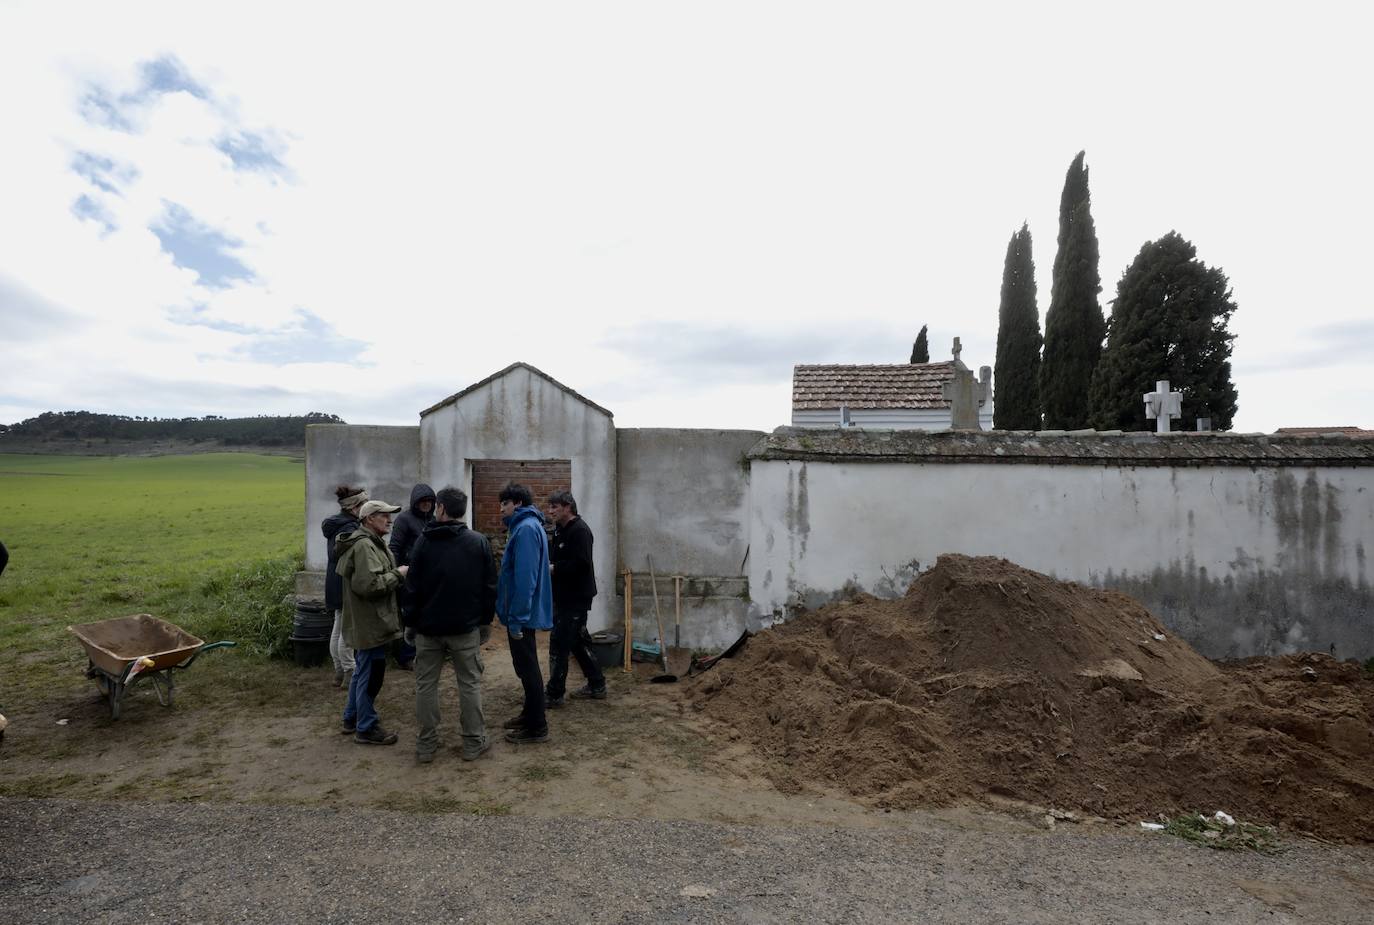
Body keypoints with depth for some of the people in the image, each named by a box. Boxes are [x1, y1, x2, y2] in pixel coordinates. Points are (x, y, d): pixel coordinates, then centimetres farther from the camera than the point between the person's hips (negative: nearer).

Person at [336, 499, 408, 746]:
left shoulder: (370, 542, 15)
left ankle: (352, 718, 36)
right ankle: (366, 728, 12)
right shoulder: (364, 545, -21)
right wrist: (398, 574, -18)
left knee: (362, 672, 22)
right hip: (370, 623, -11)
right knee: (370, 675, 0)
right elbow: (369, 585, -29)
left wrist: (395, 574, 11)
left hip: (366, 622, 11)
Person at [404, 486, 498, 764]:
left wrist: (409, 621, 7)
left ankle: (426, 745, 17)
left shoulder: (424, 541, -5)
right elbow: (490, 586, 0)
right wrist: (486, 619, 10)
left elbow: (413, 587, -4)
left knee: (426, 684, 11)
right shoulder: (478, 541, -3)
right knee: (470, 683, 9)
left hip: (428, 626, 0)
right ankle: (473, 742, 14)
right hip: (466, 626, 0)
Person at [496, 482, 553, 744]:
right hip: (523, 613, 10)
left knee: (527, 667, -1)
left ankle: (537, 727, 9)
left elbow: (525, 578, -25)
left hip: (523, 614, -10)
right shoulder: (524, 526, 14)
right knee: (524, 665, 19)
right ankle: (531, 713, 32)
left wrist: (517, 619, -23)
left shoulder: (526, 528, -19)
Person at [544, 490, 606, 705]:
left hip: (576, 598, -10)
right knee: (576, 642, 16)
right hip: (564, 596, 10)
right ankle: (596, 685, 27)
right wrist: (547, 565, 0)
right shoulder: (560, 530, 13)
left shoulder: (580, 530, -16)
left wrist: (553, 568, -19)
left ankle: (554, 694, 7)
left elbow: (581, 564, -25)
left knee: (559, 644, -4)